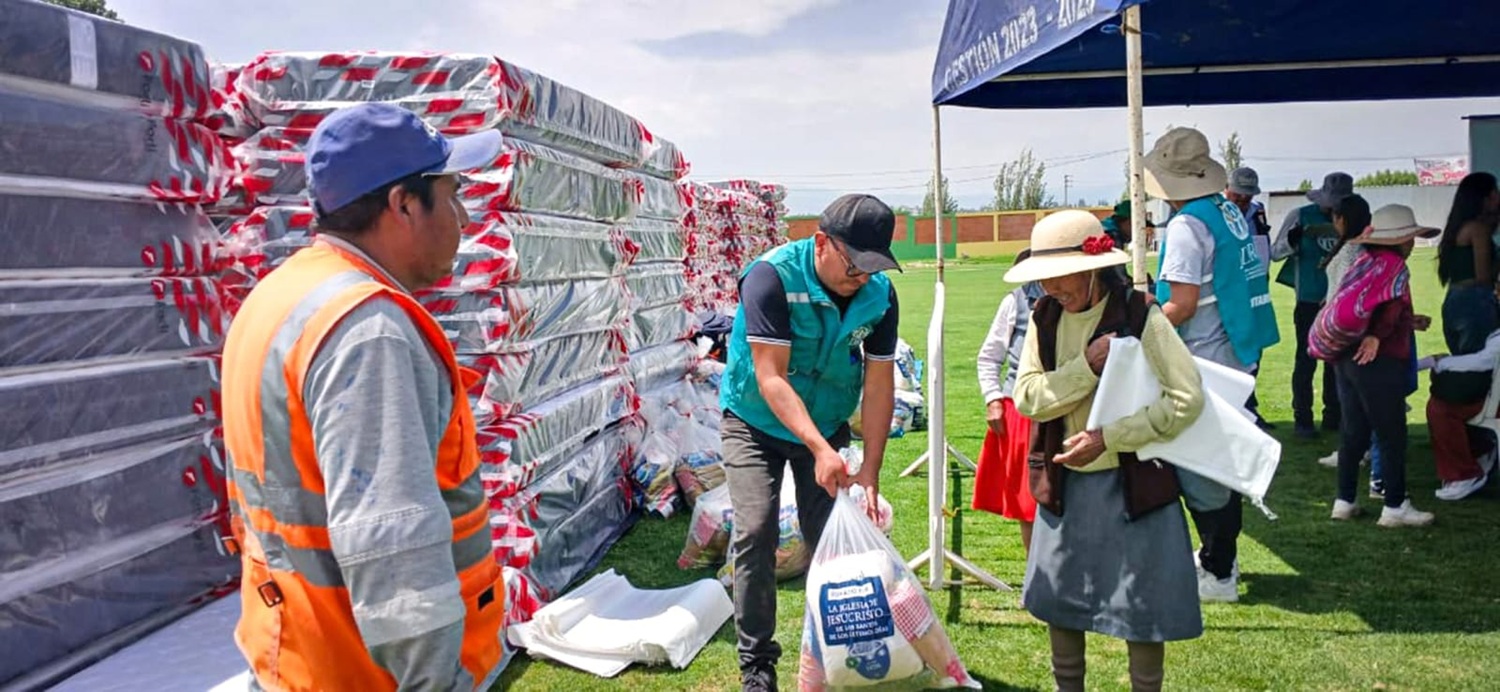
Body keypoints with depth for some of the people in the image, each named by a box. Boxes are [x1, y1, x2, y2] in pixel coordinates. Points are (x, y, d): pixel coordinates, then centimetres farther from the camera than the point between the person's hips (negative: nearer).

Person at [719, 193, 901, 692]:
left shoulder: (880, 295, -14)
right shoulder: (771, 277, -27)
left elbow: (879, 384, -12)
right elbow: (770, 377, -31)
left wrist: (870, 470, -19)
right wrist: (819, 449, -39)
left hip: (828, 426, 4)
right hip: (756, 422, -3)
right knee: (755, 534, -12)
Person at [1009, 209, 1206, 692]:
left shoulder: (1140, 316, -15)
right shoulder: (1045, 318, -2)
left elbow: (1187, 399, -19)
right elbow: (1027, 397, -11)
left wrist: (1107, 438, -21)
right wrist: (1087, 366, -24)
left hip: (1132, 480, -4)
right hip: (1065, 481, 4)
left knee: (1142, 602, 5)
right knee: (1059, 597, 15)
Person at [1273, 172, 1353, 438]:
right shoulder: (1301, 216, -4)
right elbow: (1275, 252, -3)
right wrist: (1292, 241, -23)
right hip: (1309, 301, -4)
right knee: (1306, 360, -2)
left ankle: (1333, 416, 21)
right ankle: (1302, 419, 4)